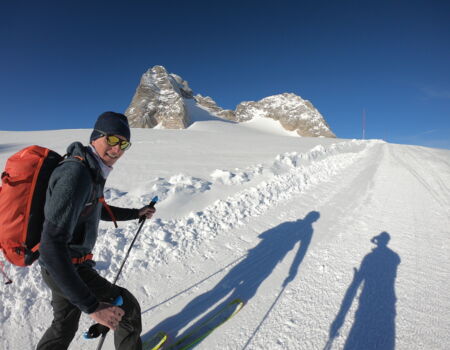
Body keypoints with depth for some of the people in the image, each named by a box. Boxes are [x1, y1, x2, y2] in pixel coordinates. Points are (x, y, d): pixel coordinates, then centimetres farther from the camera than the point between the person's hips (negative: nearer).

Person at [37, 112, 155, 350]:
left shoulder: (92, 171, 2)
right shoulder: (76, 173, -29)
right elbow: (51, 246, -36)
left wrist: (137, 213, 23)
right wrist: (91, 306, -36)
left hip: (62, 266, 9)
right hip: (67, 270, -9)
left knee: (64, 325, 28)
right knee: (128, 308, 7)